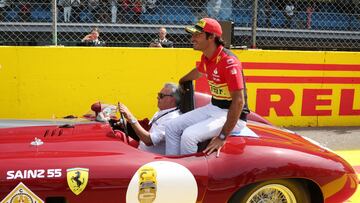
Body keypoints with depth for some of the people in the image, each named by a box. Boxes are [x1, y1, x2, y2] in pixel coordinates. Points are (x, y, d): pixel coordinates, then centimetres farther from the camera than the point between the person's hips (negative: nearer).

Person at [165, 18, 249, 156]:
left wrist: (222, 137, -28)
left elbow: (239, 101, -26)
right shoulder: (206, 58, 3)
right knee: (172, 128, 1)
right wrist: (180, 82, 49)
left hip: (231, 114, -9)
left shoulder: (228, 62, -23)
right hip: (213, 108, 9)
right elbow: (198, 71, 29)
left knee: (189, 136, -25)